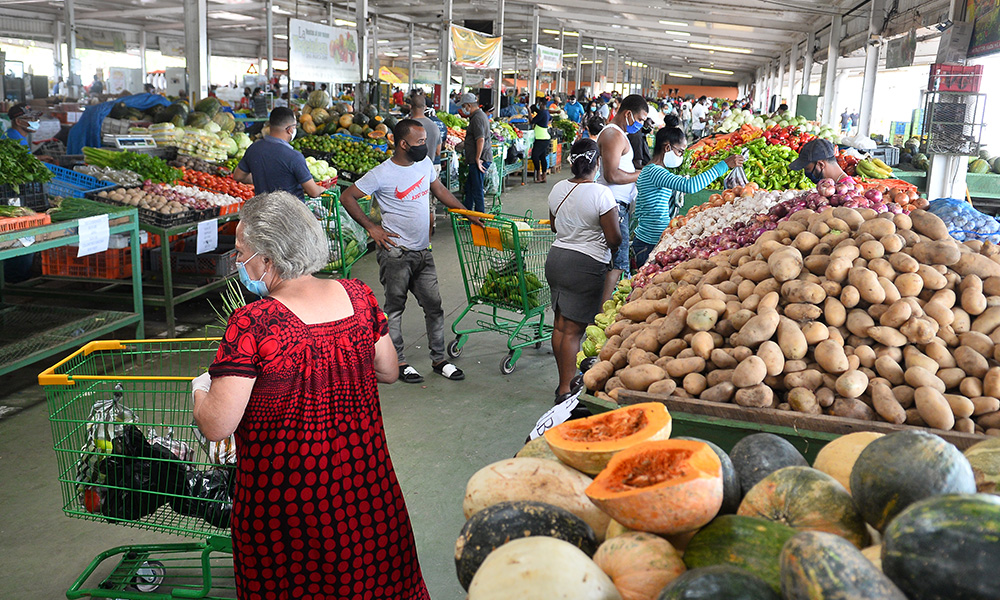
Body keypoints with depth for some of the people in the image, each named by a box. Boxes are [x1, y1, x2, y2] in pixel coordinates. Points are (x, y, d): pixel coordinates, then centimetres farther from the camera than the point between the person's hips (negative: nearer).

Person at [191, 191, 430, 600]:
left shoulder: (252, 325, -23)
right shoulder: (357, 296, -7)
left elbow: (216, 426, -21)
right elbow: (389, 372, 5)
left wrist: (200, 389, -1)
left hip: (282, 500, -4)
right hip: (364, 484, 5)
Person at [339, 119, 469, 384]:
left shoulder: (425, 163, 6)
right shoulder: (382, 174, -13)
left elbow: (439, 190, 23)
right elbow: (347, 197, -7)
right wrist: (372, 227, -9)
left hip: (423, 252, 6)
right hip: (395, 252, -6)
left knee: (434, 305, 9)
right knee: (394, 307, 5)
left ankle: (439, 359, 20)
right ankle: (399, 363, 15)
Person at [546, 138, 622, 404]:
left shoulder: (558, 189, 3)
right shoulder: (601, 194, -16)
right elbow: (614, 240, -15)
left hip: (555, 258, 7)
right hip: (586, 266, -6)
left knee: (560, 325, 14)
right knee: (573, 330, -1)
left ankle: (564, 382, 27)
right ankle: (566, 390, 6)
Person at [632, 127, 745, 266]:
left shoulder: (647, 171, 16)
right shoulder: (655, 172, -18)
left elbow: (638, 212, 21)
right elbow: (690, 186, -32)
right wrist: (725, 165, -28)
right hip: (650, 244, -10)